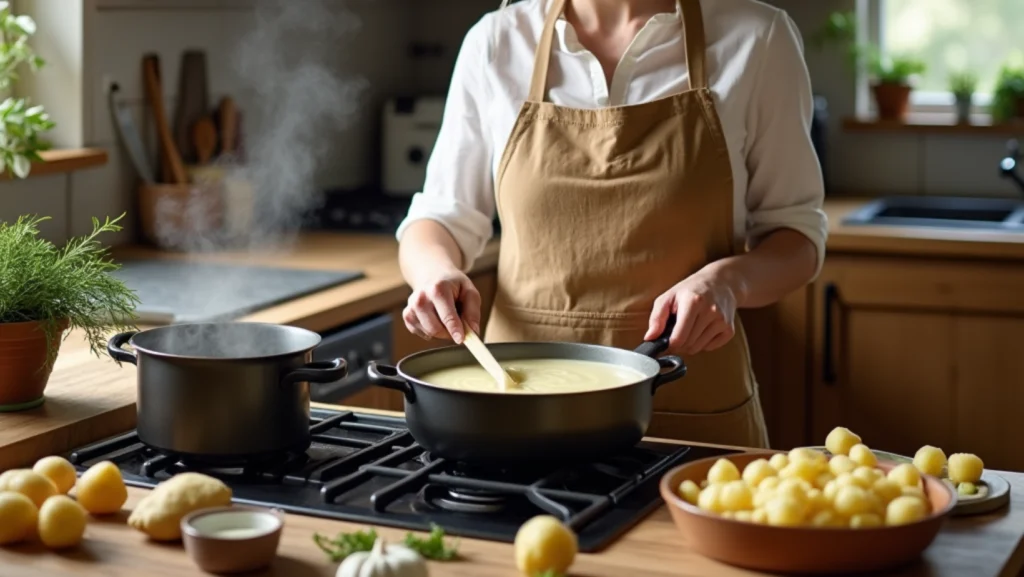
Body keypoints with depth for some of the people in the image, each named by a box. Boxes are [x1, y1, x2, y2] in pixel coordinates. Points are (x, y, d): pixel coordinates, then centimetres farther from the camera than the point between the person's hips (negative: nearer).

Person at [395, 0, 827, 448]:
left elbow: (797, 230, 2)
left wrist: (727, 280, -19)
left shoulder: (755, 38, -4)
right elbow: (444, 216, 8)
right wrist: (435, 271, -14)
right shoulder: (496, 42, 0)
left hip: (691, 411, -1)